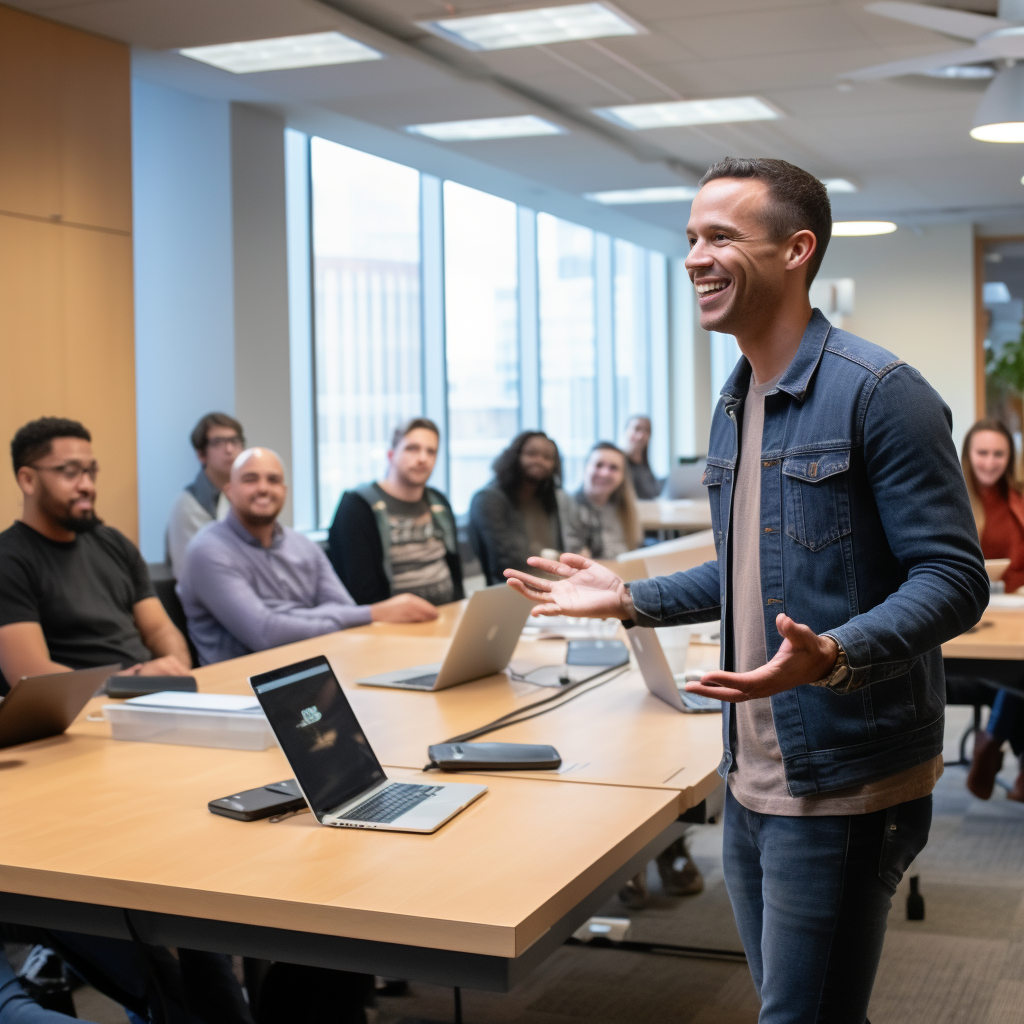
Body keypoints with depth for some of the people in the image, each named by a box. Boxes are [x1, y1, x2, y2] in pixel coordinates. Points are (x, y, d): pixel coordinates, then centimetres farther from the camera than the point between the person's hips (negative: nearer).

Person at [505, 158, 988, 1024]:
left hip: (844, 782, -8)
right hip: (752, 778, 8)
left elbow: (953, 580, -18)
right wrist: (629, 600, 14)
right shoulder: (735, 406, 12)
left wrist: (833, 656, -33)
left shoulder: (879, 392, -15)